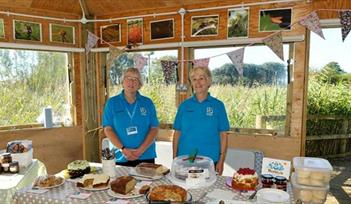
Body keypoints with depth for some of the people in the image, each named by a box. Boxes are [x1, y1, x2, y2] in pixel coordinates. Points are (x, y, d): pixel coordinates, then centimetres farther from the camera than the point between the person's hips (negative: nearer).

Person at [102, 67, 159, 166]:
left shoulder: (148, 103, 3)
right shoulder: (112, 102, 2)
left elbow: (154, 128, -1)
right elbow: (108, 129, -2)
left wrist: (140, 150, -12)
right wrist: (123, 149, -14)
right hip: (121, 158, 0)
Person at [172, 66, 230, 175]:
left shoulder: (218, 105, -1)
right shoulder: (184, 105, 3)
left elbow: (223, 135, -1)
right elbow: (177, 133, 6)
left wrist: (221, 161, -5)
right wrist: (174, 158, 3)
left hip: (210, 160, -1)